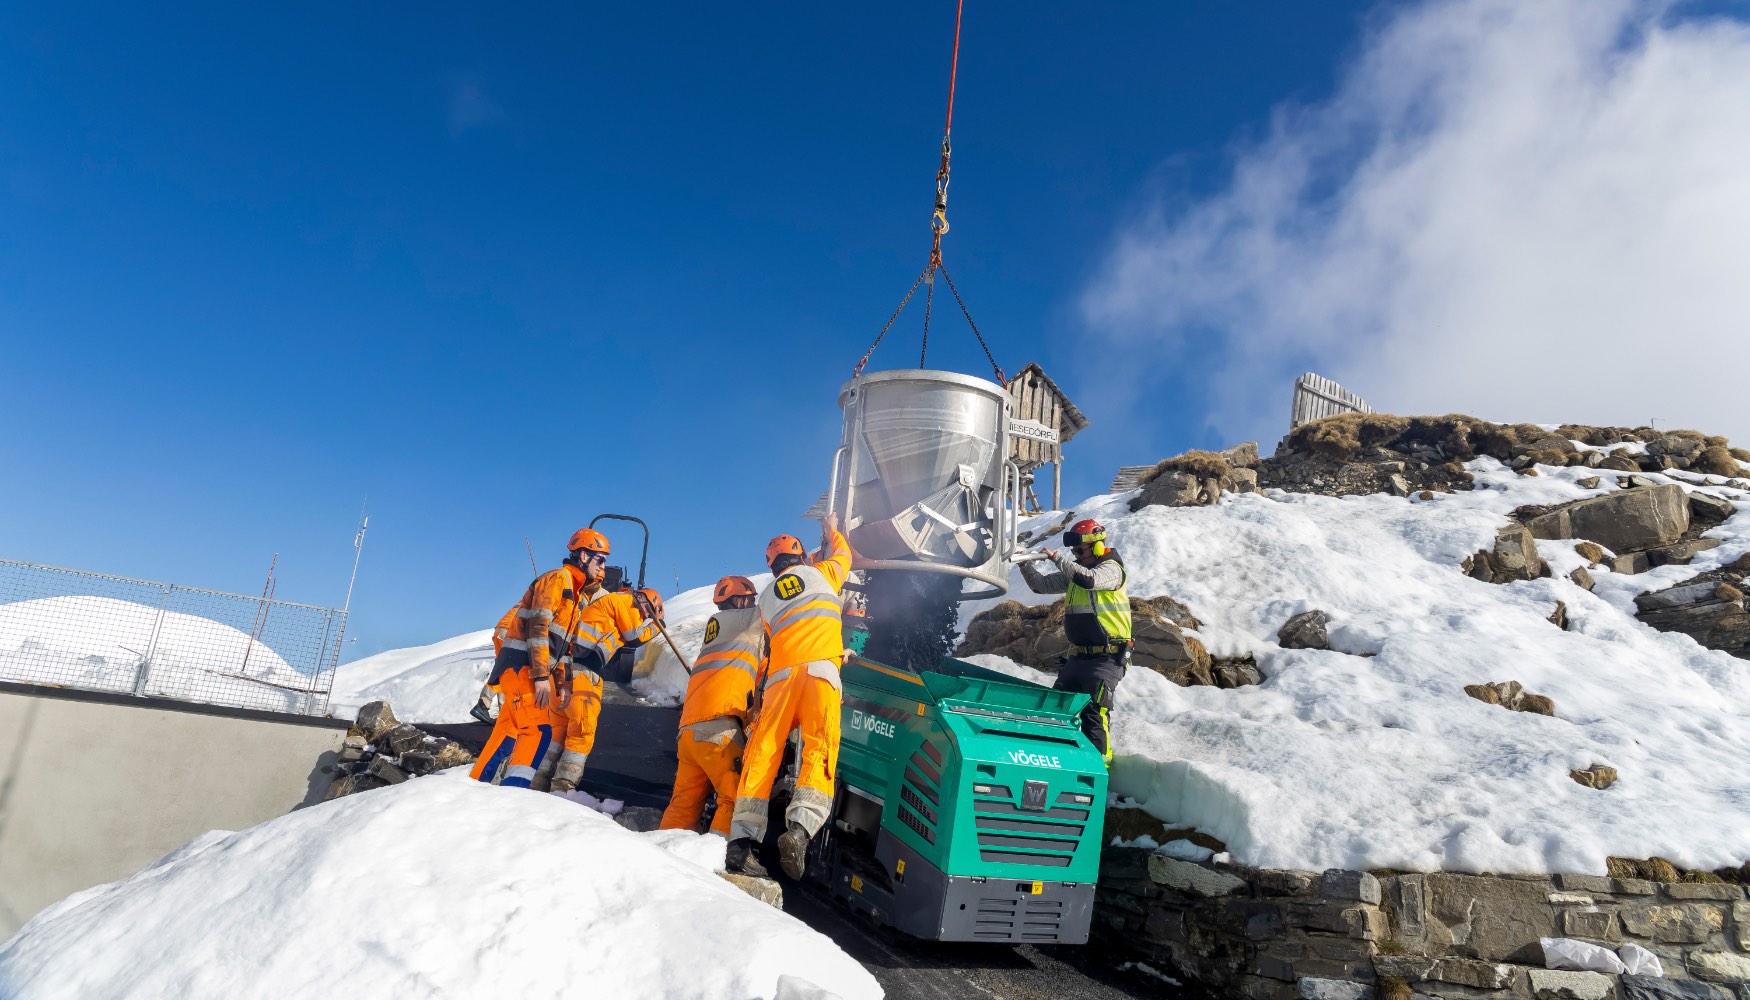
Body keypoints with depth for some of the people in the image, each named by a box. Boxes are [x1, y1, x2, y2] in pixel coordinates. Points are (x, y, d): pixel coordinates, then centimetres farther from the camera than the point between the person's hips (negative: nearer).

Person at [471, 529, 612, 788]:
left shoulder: (580, 595, 22)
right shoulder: (557, 578, -7)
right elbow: (537, 627, -18)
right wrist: (541, 676, -23)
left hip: (531, 669, 10)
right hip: (521, 663, -10)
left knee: (508, 732, 12)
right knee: (538, 730, -18)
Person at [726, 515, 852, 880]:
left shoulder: (766, 598, 24)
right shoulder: (820, 573, 18)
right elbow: (842, 555, 38)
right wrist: (832, 530, 57)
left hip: (780, 673, 3)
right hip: (818, 669, -3)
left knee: (763, 751, -2)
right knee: (819, 748, -12)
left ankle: (742, 838, -13)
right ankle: (800, 827, -32)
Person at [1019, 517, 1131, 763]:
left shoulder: (1111, 568, -9)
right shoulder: (1074, 571, 13)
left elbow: (1088, 579, -30)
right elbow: (1042, 584, 13)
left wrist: (1058, 557, -22)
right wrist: (1026, 564, -4)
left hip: (1106, 657, -8)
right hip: (1078, 656, 8)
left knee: (1093, 710, -15)